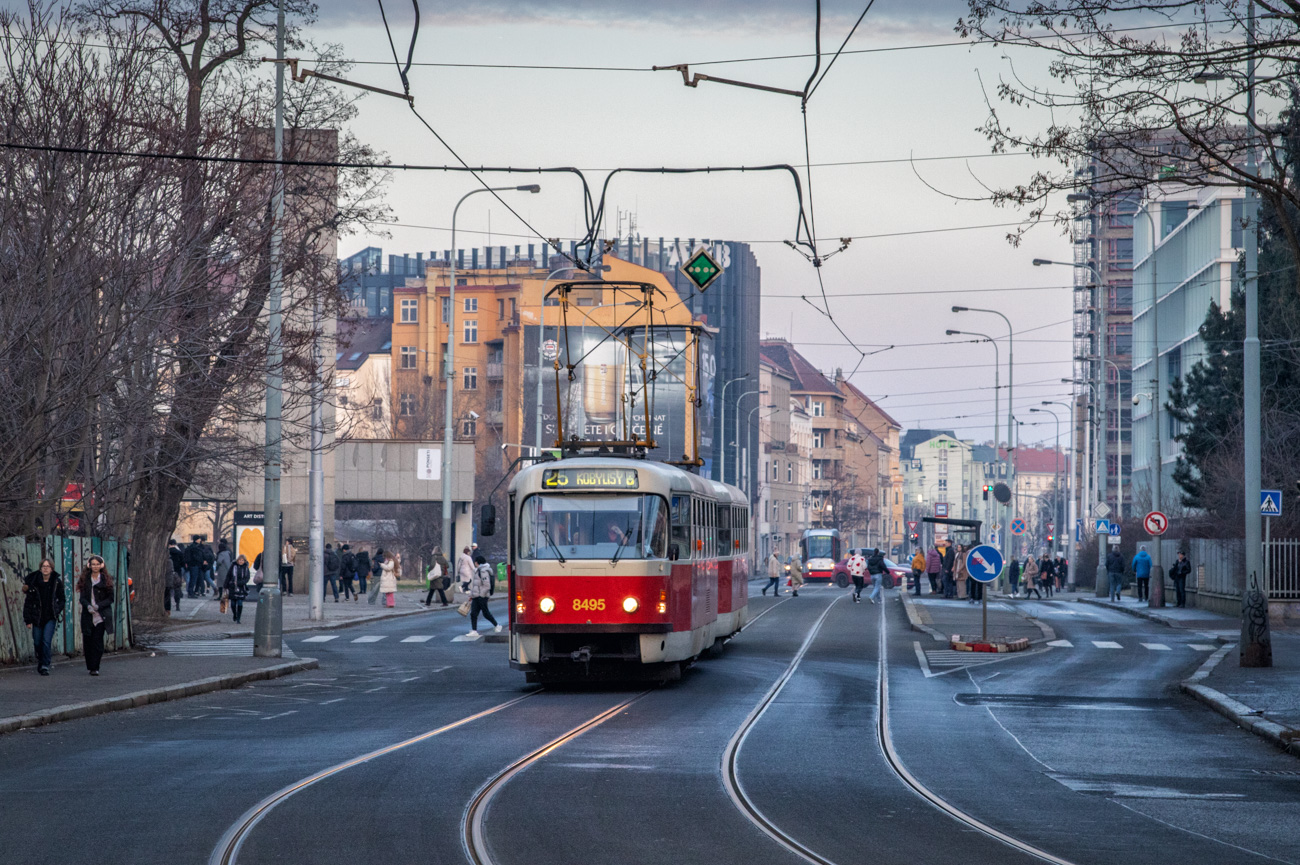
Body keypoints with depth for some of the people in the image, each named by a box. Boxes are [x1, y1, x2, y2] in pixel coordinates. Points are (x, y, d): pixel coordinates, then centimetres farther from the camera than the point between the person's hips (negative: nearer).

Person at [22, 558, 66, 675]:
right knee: (37, 642, 8)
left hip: (50, 617, -1)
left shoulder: (57, 582, -2)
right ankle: (40, 661, 33)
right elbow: (28, 602, -1)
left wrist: (57, 610, -7)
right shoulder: (33, 582, -5)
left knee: (47, 641, -13)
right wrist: (27, 619, -4)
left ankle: (45, 666, -6)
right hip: (37, 617, 1)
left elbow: (62, 599, 10)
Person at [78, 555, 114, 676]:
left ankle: (95, 667, -6)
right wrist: (88, 606, -17)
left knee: (97, 640, -9)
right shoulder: (85, 579, 9)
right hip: (88, 615, 2)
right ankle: (90, 666, 15)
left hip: (101, 615, -2)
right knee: (87, 640, 0)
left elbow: (110, 598, 2)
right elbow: (82, 597, 4)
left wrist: (99, 606, -13)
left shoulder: (106, 579, 3)